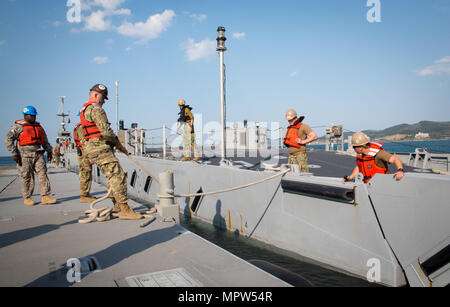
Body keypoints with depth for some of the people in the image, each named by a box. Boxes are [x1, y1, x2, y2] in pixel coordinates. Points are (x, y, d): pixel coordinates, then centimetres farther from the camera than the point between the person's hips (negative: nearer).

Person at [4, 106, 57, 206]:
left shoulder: (38, 126, 17)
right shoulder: (18, 126, -1)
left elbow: (45, 140, 26)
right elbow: (8, 140, -6)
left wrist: (49, 151, 17)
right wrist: (14, 154, -11)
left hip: (38, 154, 5)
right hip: (25, 156, -5)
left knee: (43, 174, -5)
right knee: (27, 177, 0)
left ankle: (45, 197, -6)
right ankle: (27, 198, 13)